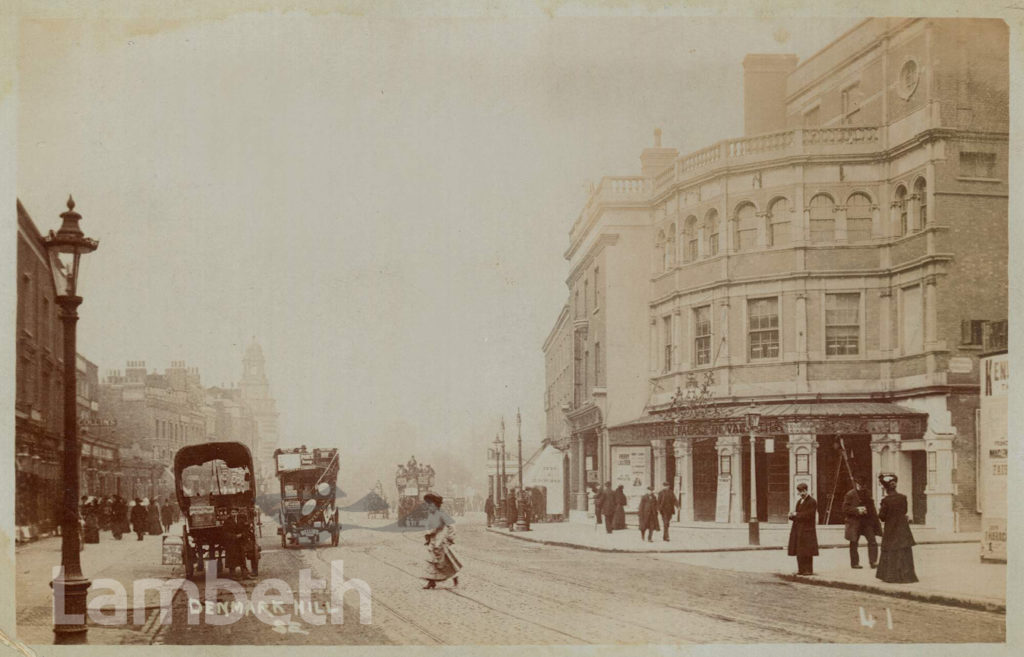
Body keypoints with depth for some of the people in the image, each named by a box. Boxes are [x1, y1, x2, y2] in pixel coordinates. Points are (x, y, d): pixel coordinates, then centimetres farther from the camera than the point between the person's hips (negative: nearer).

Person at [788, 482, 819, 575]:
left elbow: (809, 515, -16)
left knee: (807, 551, -5)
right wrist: (792, 515, -3)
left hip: (807, 530, -8)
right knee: (799, 551, 7)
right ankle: (801, 569, 13)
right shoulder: (799, 501, 18)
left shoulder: (812, 502, -7)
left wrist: (796, 514, -10)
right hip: (798, 530, 8)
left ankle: (808, 570, -1)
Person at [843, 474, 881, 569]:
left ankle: (873, 562, -2)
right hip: (855, 523, -4)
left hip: (867, 521, 4)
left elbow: (872, 507, 16)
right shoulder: (850, 494, -7)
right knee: (854, 543, 3)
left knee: (872, 541, -6)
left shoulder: (867, 493, 9)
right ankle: (854, 563, 13)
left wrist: (875, 520, 11)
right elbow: (845, 509, -8)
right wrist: (857, 510, -19)